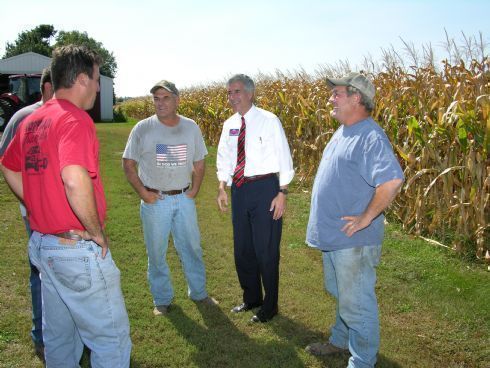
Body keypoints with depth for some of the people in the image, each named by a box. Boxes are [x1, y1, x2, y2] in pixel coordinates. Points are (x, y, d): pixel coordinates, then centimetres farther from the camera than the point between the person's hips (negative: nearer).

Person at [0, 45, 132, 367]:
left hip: (42, 242, 9)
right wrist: (97, 231, -19)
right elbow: (75, 180, -33)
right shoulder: (75, 119, -18)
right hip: (78, 250, -9)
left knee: (58, 335, 23)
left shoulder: (32, 121, 9)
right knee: (111, 336, 6)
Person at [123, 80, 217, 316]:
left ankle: (198, 292, 33)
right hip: (154, 201, -2)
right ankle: (162, 300, 27)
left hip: (184, 199, 2)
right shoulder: (143, 128, -6)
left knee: (192, 248, 12)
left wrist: (194, 190, 1)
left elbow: (199, 163, 11)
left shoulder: (191, 127, 1)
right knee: (156, 253, 8)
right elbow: (128, 164, -1)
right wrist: (142, 192, -9)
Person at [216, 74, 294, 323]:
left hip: (265, 188, -6)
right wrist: (222, 188, 3)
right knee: (242, 248, 16)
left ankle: (269, 306, 23)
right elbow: (224, 159, 14)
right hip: (239, 189, 6)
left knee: (266, 250, 2)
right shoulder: (229, 125, 7)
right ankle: (251, 298, 37)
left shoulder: (269, 121, -10)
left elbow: (284, 159, -9)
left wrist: (282, 193, -14)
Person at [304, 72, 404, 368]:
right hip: (332, 235, 10)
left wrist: (366, 218, -25)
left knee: (357, 304, 6)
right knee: (342, 296, 26)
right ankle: (341, 341, 46)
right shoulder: (342, 132, 10)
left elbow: (392, 180, -35)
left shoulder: (371, 137, -22)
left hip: (354, 241, -10)